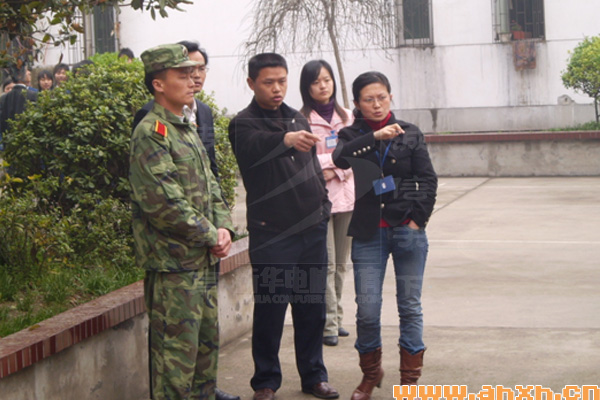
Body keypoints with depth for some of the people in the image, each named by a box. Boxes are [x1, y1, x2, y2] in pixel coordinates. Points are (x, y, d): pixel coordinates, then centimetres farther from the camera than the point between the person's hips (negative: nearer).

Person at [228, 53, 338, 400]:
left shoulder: (299, 119, 14)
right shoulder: (244, 124, -7)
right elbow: (256, 147, -31)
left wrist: (323, 205, 14)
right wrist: (286, 139, -51)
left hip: (312, 229, 6)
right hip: (271, 233, -5)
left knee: (312, 307, 10)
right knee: (270, 310, -1)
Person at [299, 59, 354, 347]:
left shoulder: (346, 117, 13)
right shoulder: (301, 120, -3)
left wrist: (335, 171, -8)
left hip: (346, 194, 5)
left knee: (341, 263, 9)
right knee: (326, 264, -8)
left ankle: (336, 318, 18)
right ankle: (328, 325, -5)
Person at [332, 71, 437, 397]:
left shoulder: (410, 134, 5)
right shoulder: (352, 135, 4)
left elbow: (427, 179, 4)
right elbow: (341, 157, -18)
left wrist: (418, 218, -4)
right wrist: (375, 136, -29)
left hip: (407, 230, 0)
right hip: (368, 233, 0)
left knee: (410, 306, 5)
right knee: (367, 310, -1)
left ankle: (410, 376, 17)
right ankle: (370, 373, 21)